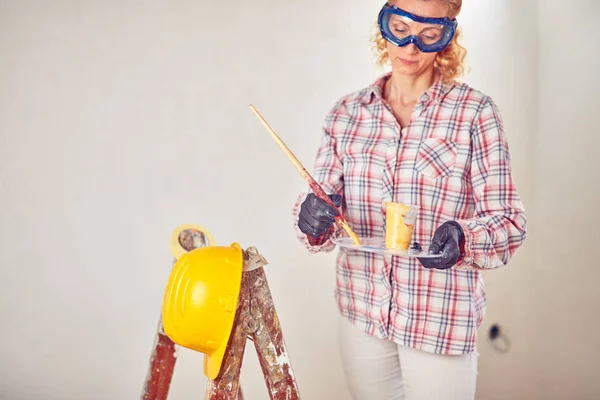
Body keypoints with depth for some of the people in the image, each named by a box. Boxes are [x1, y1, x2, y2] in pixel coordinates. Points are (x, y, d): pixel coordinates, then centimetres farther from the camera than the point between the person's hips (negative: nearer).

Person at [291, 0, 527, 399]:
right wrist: (313, 218, -20)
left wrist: (462, 238, -27)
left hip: (441, 319, -3)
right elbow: (322, 201, 3)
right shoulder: (347, 112, 3)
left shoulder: (476, 112, -7)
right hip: (361, 308, 3)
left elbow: (509, 220, -7)